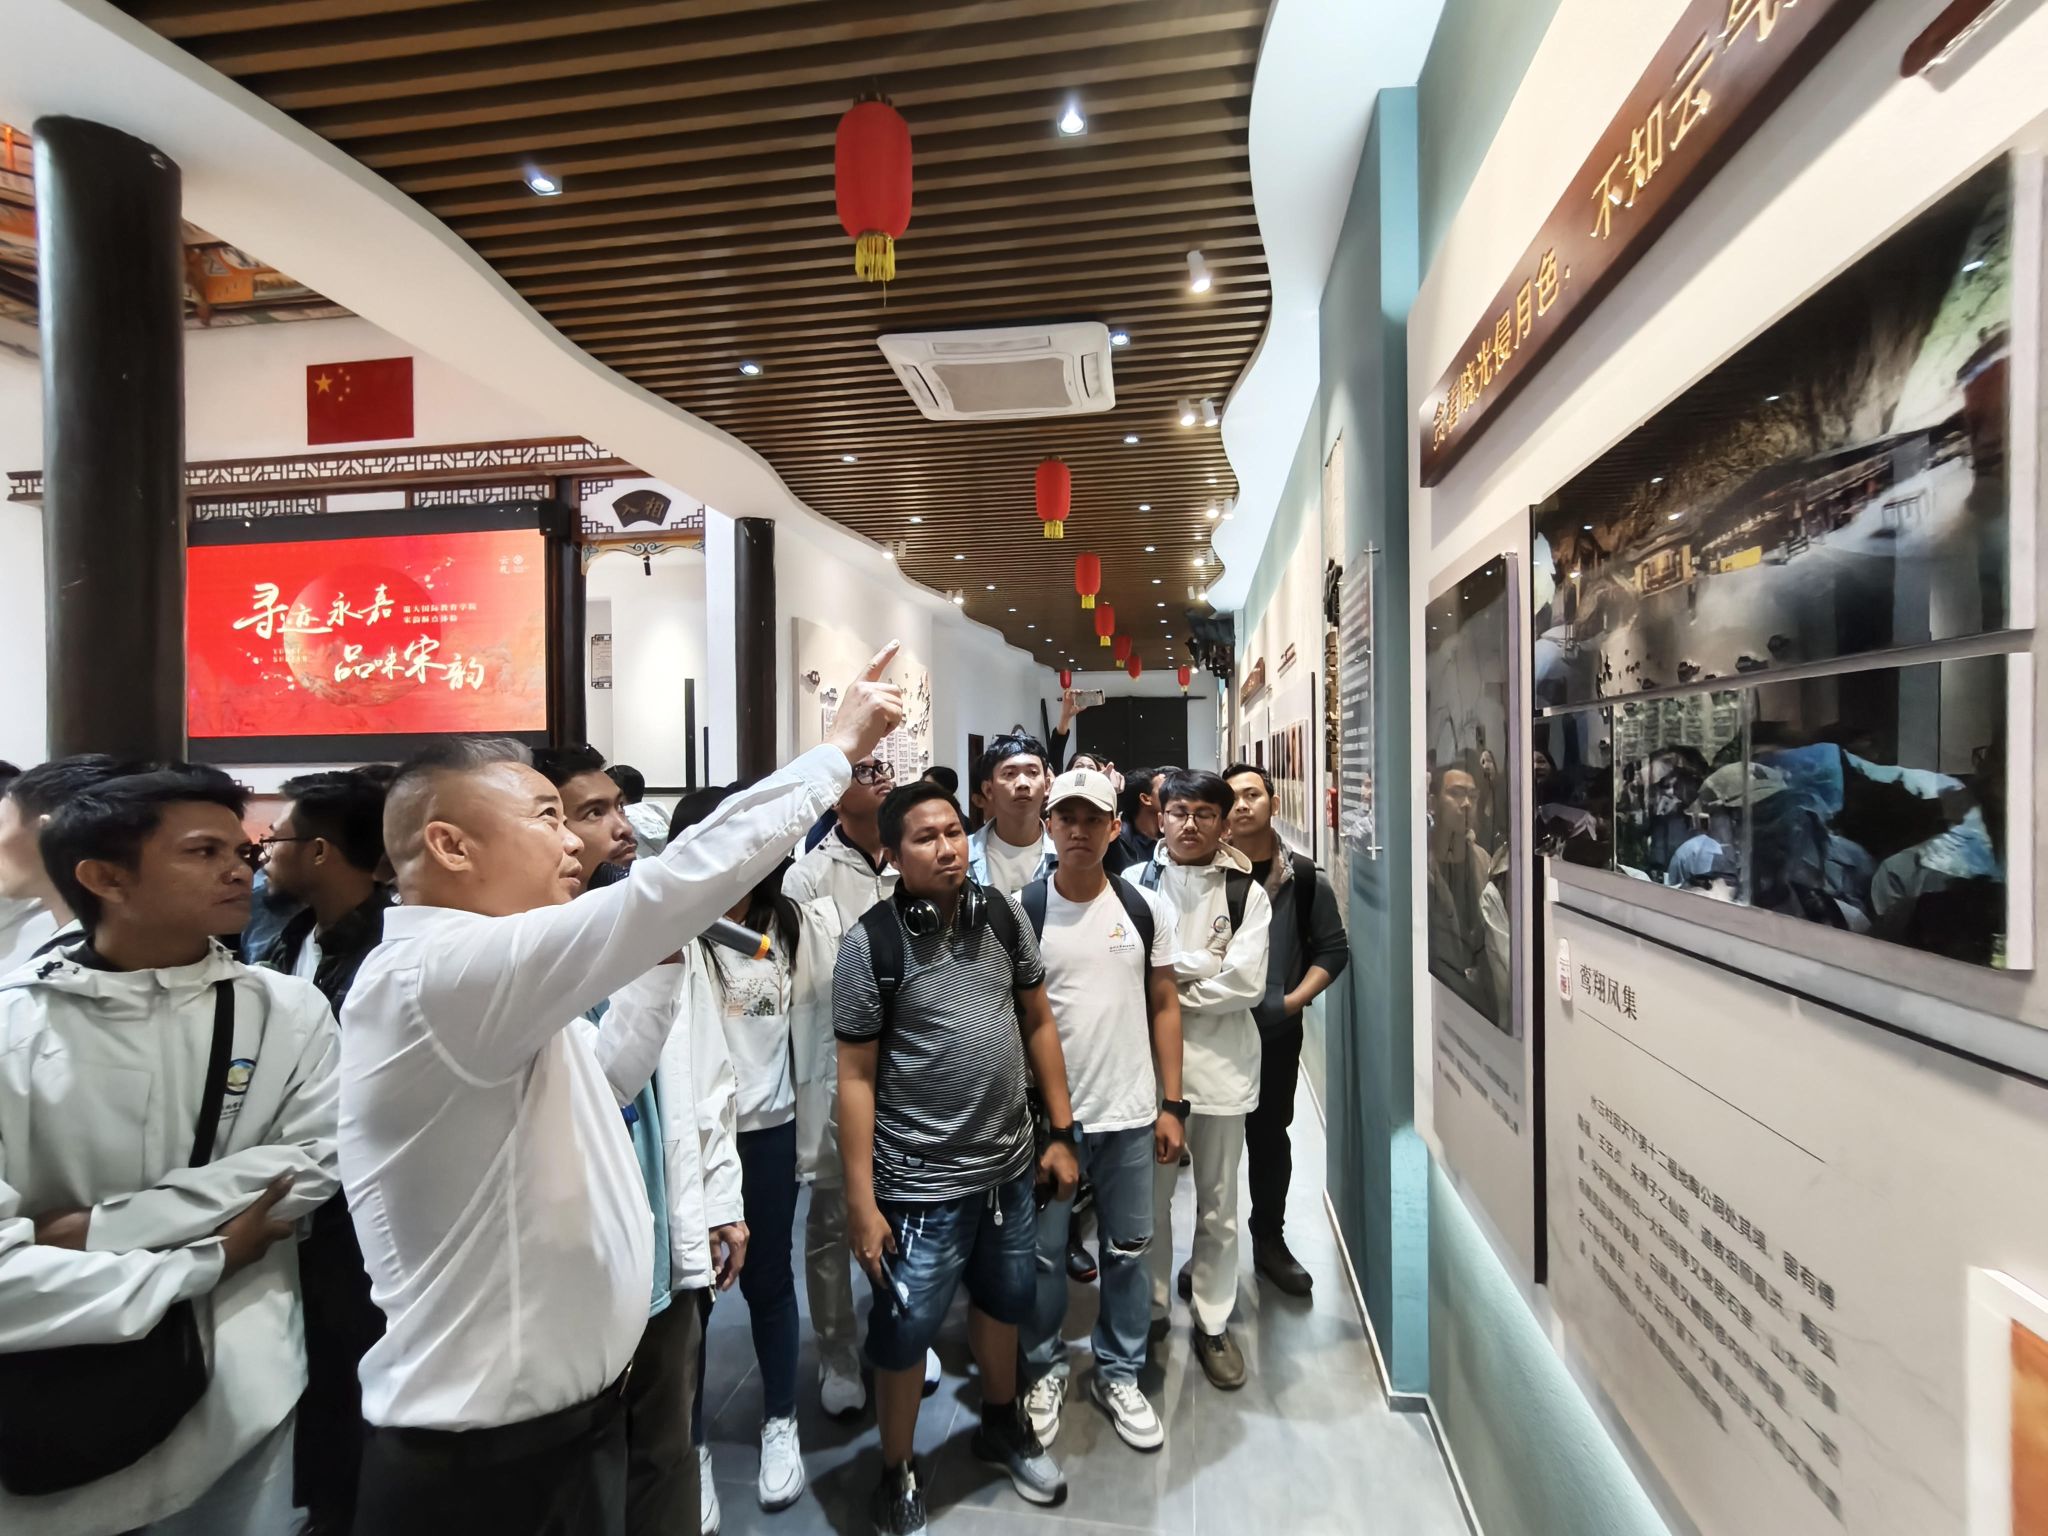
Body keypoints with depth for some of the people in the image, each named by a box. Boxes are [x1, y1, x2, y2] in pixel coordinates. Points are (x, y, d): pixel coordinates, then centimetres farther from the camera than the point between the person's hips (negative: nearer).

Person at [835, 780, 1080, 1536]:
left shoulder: (1001, 913, -4)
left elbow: (1038, 1022, 4)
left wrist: (1061, 1132, 5)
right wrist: (862, 1202, -11)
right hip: (920, 1184, -4)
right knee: (904, 1331, 13)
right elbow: (856, 1077, -12)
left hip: (1009, 1164, 5)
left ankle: (1002, 1424, 53)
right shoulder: (870, 944, -16)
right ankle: (898, 1475, 40)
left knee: (1004, 1300, 25)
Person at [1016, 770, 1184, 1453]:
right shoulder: (1019, 914, -9)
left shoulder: (1147, 908, -2)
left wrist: (1172, 1104, 2)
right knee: (1043, 1255, 14)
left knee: (1128, 1251, 16)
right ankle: (1045, 1370, 37)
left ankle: (1118, 1375, 37)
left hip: (1130, 1116, 2)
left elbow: (1164, 1006, 4)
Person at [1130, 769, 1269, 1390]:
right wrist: (1202, 965, -15)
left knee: (1218, 1203, 15)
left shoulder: (1247, 892, -4)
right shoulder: (1133, 881, -2)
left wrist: (1166, 988, -10)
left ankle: (1212, 1321, 34)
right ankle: (1151, 1308, 37)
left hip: (1220, 1063, 0)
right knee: (1149, 1195, 15)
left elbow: (1245, 985, -13)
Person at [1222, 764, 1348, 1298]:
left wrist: (1295, 999, -8)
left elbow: (1333, 949, 3)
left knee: (1270, 1136, 15)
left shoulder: (1305, 878, -1)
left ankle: (1270, 1241, 33)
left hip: (1277, 1032, 1)